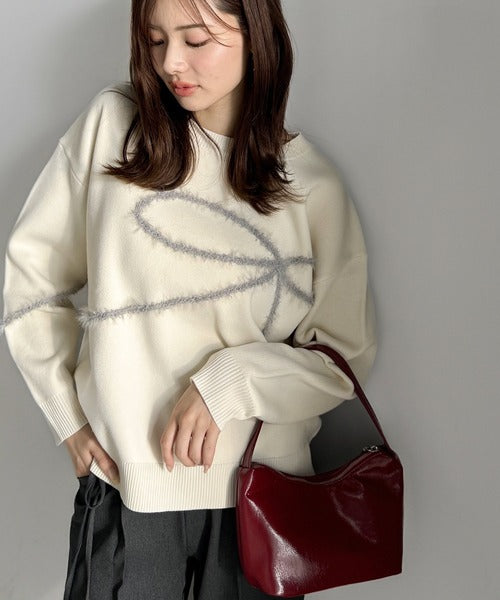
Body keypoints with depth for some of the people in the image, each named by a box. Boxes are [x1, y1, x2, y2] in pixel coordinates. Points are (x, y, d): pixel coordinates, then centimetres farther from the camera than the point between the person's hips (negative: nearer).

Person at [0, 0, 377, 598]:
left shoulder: (313, 183, -2)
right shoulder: (112, 123, -1)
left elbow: (346, 354, -1)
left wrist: (227, 381, -15)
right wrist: (70, 416, 1)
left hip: (259, 487, 0)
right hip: (124, 479, 0)